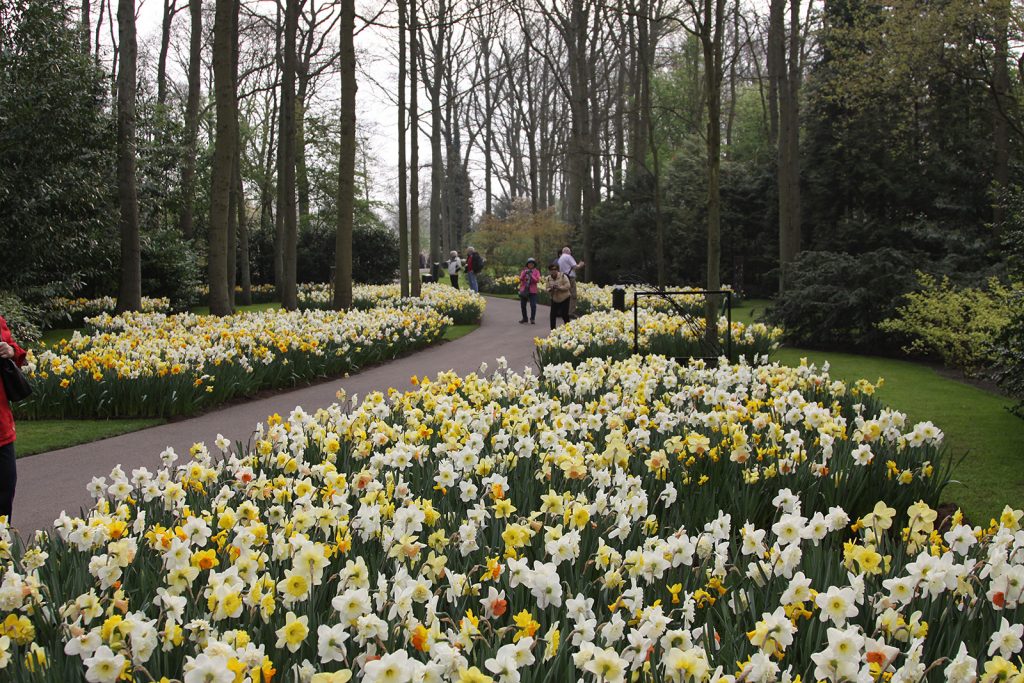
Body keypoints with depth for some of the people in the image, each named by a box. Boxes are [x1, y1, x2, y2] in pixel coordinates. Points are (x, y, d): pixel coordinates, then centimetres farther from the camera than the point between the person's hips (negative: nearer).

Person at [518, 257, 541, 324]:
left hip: (532, 291, -3)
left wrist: (531, 275, -20)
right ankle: (524, 318, 23)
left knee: (533, 305, -11)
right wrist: (524, 273, -17)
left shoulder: (536, 272, 3)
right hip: (523, 290, 3)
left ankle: (532, 319, 0)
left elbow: (537, 280, -9)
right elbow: (520, 279, -2)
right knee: (523, 305, 8)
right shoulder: (524, 270, 9)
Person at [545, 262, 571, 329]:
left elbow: (567, 286, -16)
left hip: (564, 299, -3)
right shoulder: (549, 278, 1)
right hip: (554, 299, 3)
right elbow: (547, 288, 2)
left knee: (565, 315, -2)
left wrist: (559, 287, -26)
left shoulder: (563, 276, -11)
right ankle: (552, 330, 5)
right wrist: (551, 289, -20)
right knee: (553, 315, -4)